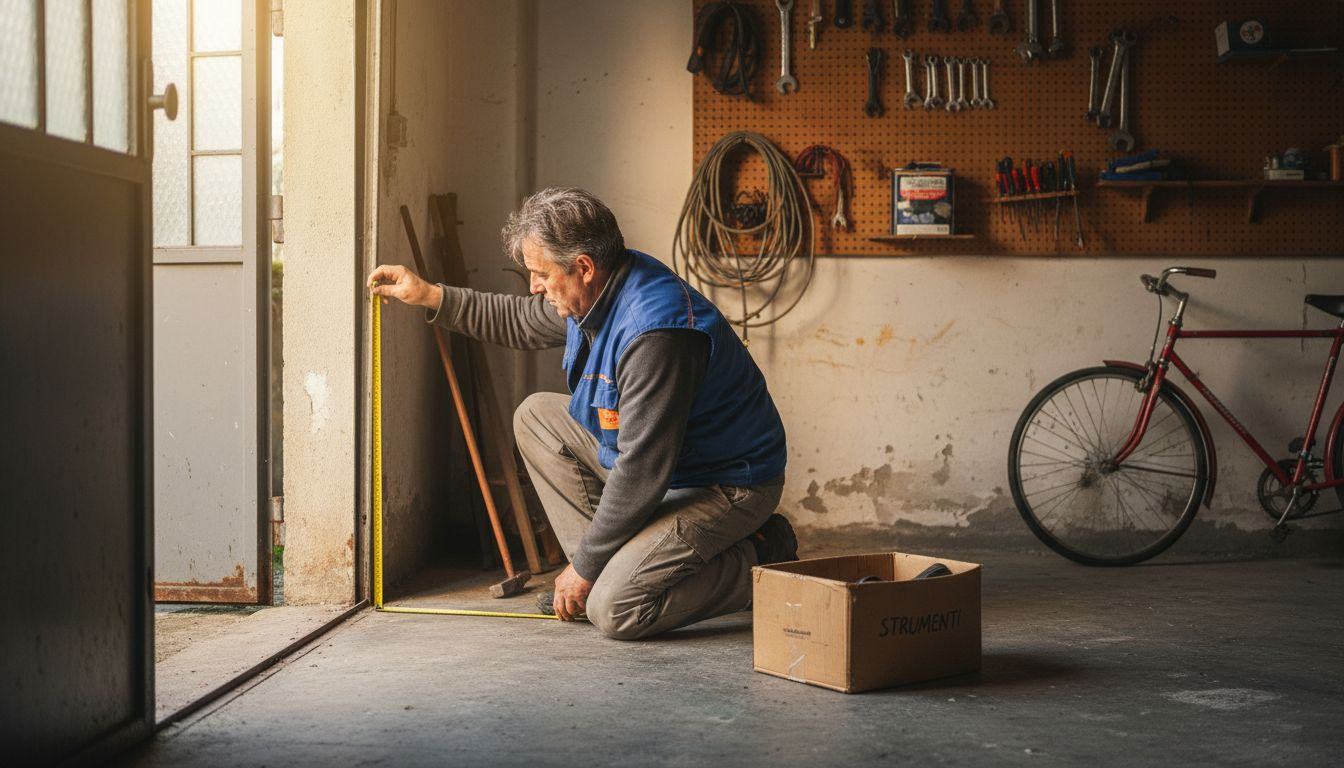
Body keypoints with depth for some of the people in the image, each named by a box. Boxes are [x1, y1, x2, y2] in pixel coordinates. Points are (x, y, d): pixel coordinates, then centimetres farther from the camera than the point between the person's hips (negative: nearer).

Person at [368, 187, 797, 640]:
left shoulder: (655, 333, -32)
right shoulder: (599, 294, -1)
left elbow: (640, 475, -29)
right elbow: (520, 321, 21)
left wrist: (584, 568, -18)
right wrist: (431, 296, 13)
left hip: (726, 485, -10)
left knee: (612, 610, -21)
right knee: (537, 416, 9)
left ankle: (761, 558, -1)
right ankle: (616, 562, 7)